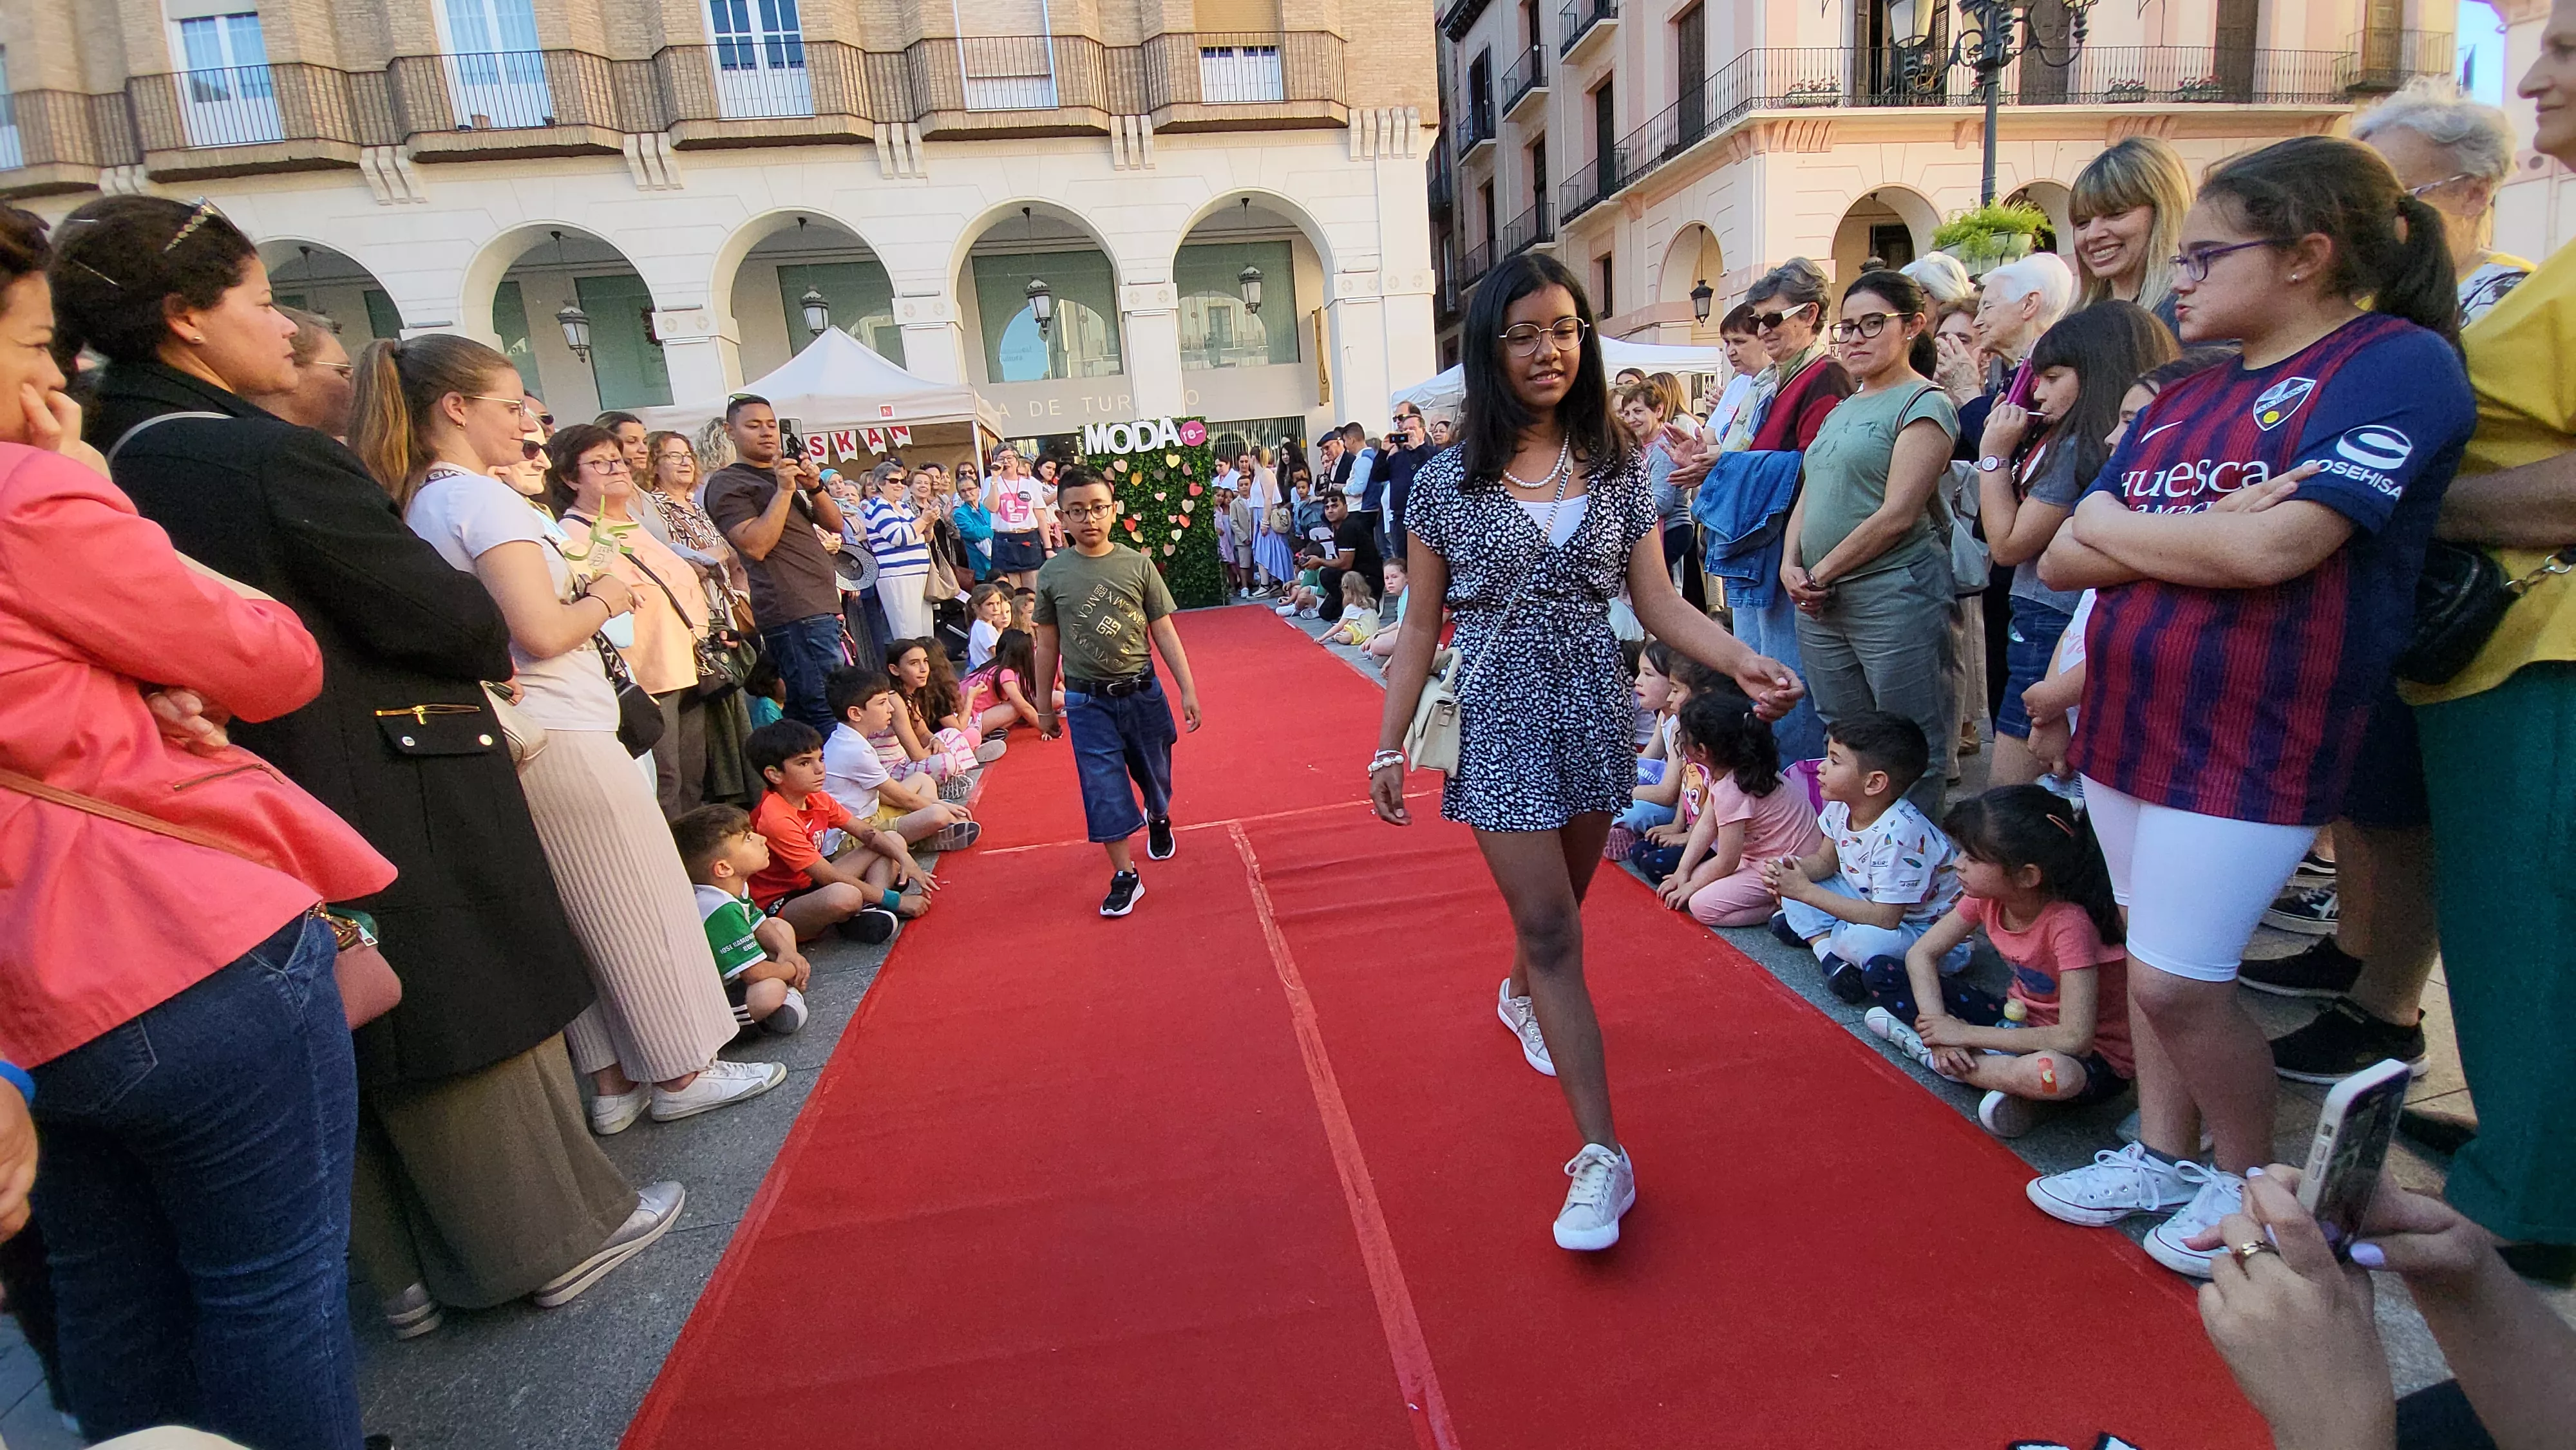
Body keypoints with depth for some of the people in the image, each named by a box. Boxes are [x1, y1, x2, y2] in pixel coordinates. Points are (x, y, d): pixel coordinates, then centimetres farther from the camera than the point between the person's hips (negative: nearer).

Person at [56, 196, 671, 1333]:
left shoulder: (114, 468, 4)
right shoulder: (272, 458, -20)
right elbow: (447, 614, -17)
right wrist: (493, 648, 4)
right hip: (403, 805, -7)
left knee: (373, 1048, 18)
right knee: (477, 1016, 9)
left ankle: (412, 1269, 34)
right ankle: (558, 1234, 25)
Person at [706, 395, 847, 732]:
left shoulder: (789, 472, 25)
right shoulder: (727, 483, -1)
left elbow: (835, 525, 17)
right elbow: (756, 546, -14)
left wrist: (815, 487, 0)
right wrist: (784, 491, -15)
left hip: (822, 605, 8)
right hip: (791, 612, -8)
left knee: (801, 711, 10)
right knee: (829, 711, -16)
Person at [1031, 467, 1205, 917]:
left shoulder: (1138, 565, -4)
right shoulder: (1052, 574, -3)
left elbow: (1164, 632, -1)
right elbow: (1048, 645, 4)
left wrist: (1188, 689, -5)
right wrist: (1044, 707, 8)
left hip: (1141, 691, 1)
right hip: (1087, 700, -1)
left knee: (1155, 771, 17)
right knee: (1103, 786, -2)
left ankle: (1158, 819, 50)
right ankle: (1125, 876, 7)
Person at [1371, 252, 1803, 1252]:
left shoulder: (1617, 471, 4)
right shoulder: (1447, 482, -2)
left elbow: (1658, 604, 1)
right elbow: (1420, 628, 0)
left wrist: (1745, 663, -15)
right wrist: (1389, 745, -4)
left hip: (1593, 715, 3)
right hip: (1499, 720, -3)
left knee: (1557, 903, 18)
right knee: (1551, 929, -6)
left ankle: (1519, 995, 53)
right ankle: (1602, 1155, -1)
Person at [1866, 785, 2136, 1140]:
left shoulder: (2069, 923, -30)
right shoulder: (1986, 897, -11)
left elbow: (2074, 1039, -34)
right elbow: (1921, 954, -3)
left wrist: (1965, 1034, -27)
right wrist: (1939, 1026, -20)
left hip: (2095, 1057, -6)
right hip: (2019, 1022, 6)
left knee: (2057, 1074, -45)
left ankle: (1937, 1058, -17)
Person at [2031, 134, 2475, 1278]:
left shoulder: (2400, 362, -8)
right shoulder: (2178, 405, 12)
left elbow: (2275, 550, -22)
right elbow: (2060, 561, 3)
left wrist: (2118, 529, -7)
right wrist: (2201, 535, -13)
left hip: (2250, 740, -7)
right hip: (2127, 720, 7)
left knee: (2178, 981, -3)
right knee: (2150, 954, 15)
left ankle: (2249, 1179, 22)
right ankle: (2163, 1156, 31)